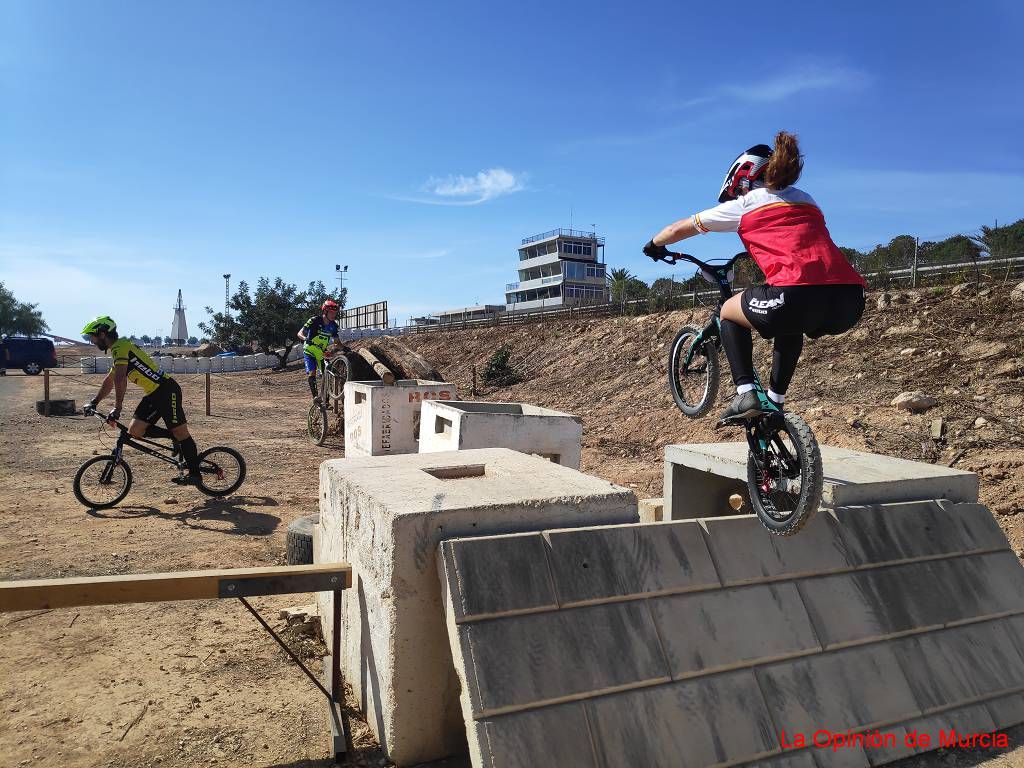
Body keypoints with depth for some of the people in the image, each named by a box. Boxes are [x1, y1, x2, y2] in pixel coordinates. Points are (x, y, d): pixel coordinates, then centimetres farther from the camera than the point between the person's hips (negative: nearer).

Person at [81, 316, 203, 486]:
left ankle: (195, 474, 6)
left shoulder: (120, 347, -13)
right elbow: (109, 380, 30)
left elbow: (120, 380, -25)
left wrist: (117, 409, -27)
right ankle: (175, 437, 17)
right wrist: (94, 402, 29)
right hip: (153, 394, 10)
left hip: (167, 390, -10)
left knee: (181, 433, -2)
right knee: (134, 431, 2)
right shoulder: (119, 348, 19)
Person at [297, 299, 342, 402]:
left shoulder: (333, 325, -4)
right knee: (312, 373, -20)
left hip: (322, 353, 4)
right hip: (310, 351, -4)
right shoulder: (314, 321, -18)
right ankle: (315, 396, -22)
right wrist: (305, 338, -43)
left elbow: (337, 340, 6)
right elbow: (299, 333, -22)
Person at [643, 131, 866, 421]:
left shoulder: (741, 205, 16)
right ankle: (776, 401, 33)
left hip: (797, 295, -6)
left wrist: (654, 245, 47)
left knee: (729, 312, 23)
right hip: (850, 303, 6)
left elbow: (680, 227, 28)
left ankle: (745, 394, 8)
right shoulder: (805, 200, 29)